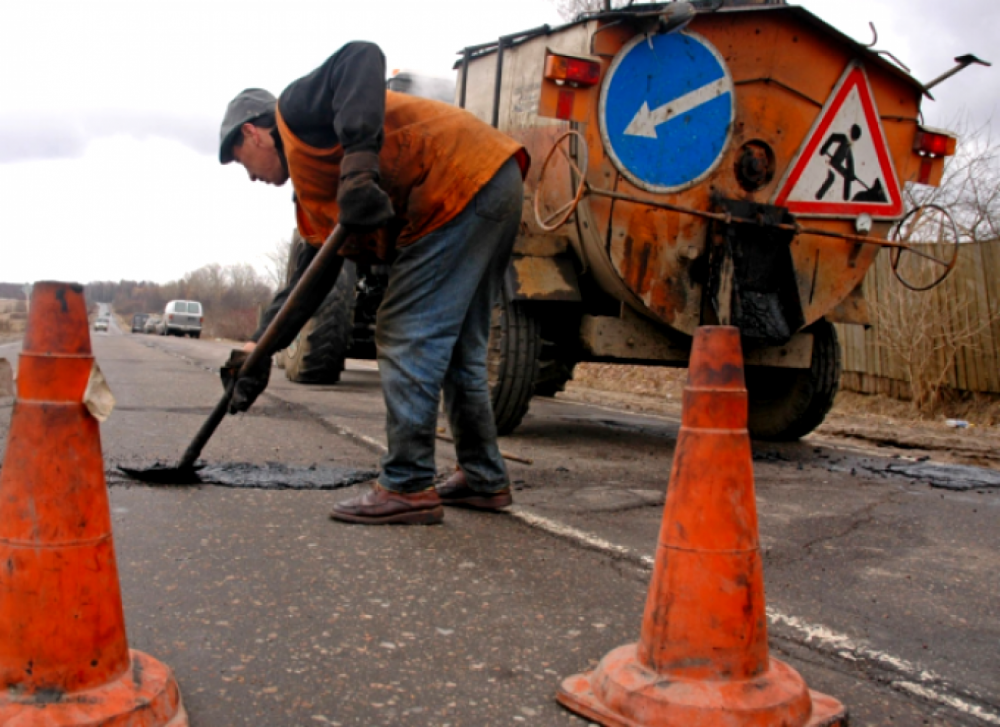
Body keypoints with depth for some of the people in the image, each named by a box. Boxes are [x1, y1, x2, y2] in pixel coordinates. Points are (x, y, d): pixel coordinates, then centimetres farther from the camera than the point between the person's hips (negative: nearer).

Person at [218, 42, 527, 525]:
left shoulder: (296, 111, 1)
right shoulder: (313, 198, 25)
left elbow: (361, 59, -17)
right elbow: (307, 282, 23)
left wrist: (359, 159, -28)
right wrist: (261, 348, 19)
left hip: (464, 182, -10)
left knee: (407, 338, -7)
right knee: (456, 347, 15)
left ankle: (407, 487, -1)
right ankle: (483, 479, 24)